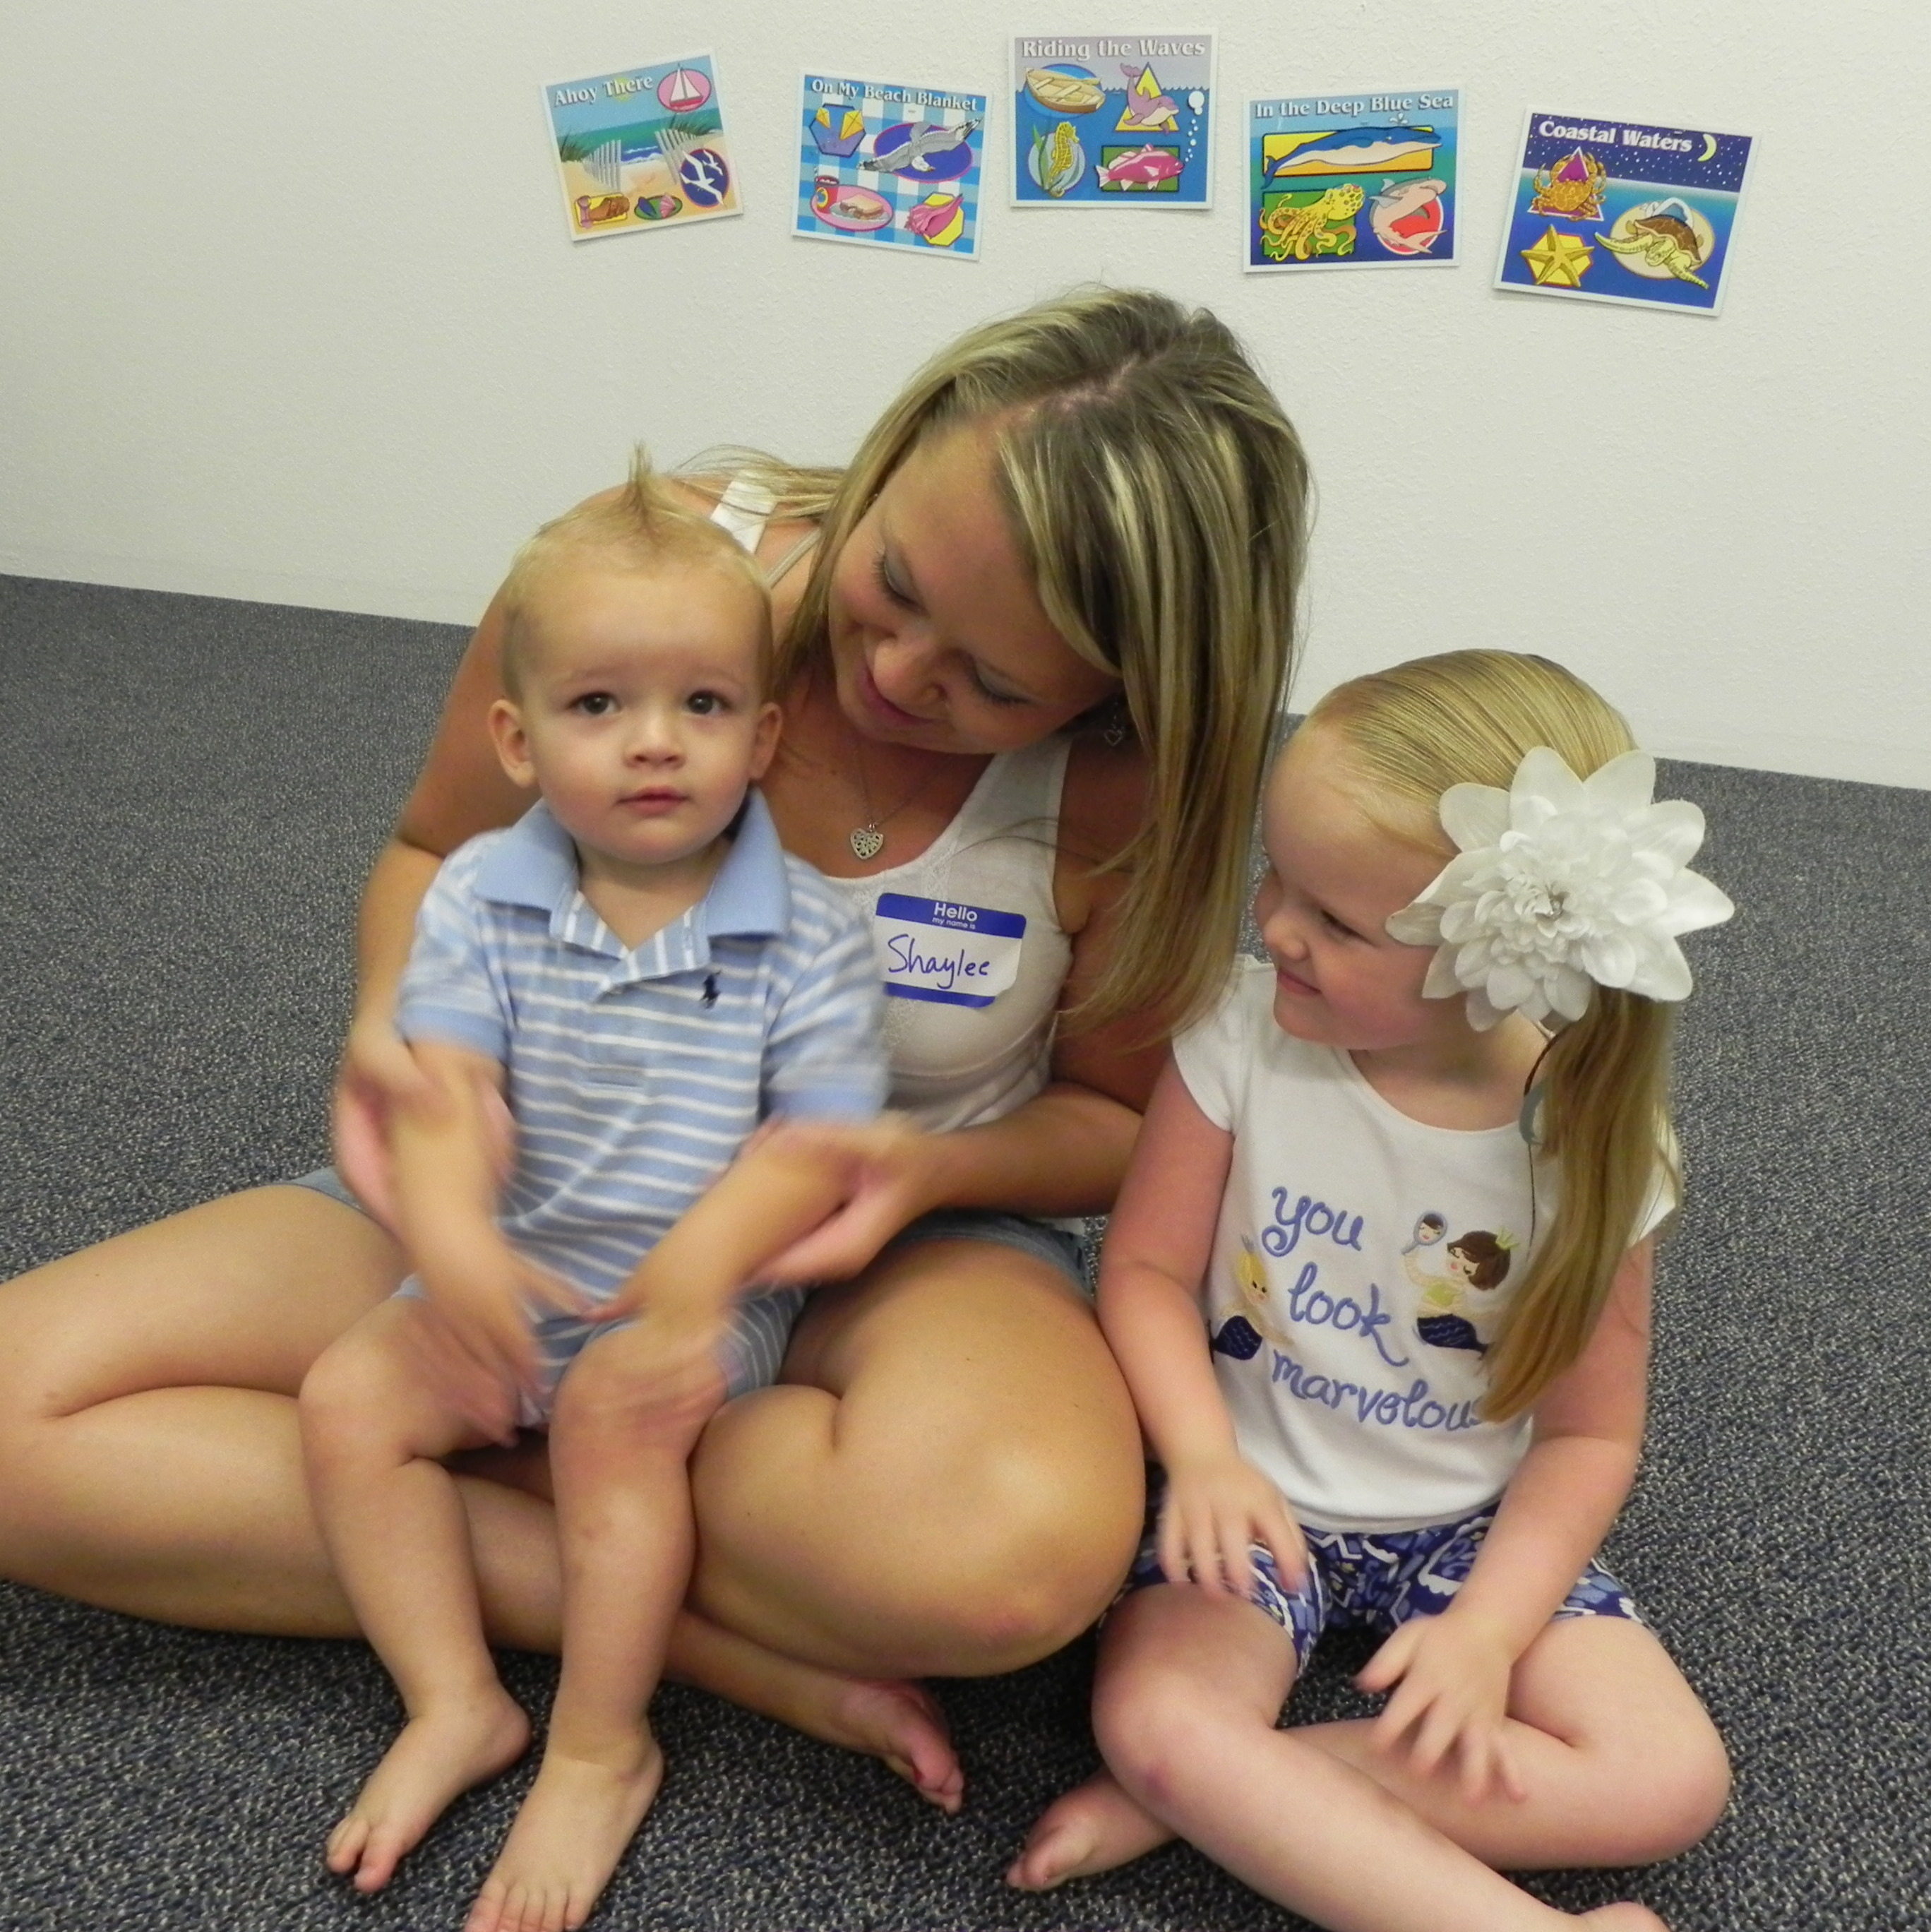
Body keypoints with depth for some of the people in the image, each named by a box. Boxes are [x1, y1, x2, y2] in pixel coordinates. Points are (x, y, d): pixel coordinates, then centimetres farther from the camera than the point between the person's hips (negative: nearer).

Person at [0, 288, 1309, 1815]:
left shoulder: (1134, 801, -19)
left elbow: (1119, 1120, -3)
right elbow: (433, 853, 1)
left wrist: (936, 1166, -25)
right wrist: (396, 1021, -21)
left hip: (884, 1247, -2)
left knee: (1022, 1545, -38)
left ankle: (482, 1472, -10)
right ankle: (736, 1645, -15)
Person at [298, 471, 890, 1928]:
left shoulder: (807, 934, -13)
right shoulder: (480, 897, -6)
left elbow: (824, 1138, -16)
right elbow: (443, 1087, -15)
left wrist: (700, 1263, -32)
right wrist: (451, 1239, -34)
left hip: (704, 1290, -4)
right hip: (511, 1276, 4)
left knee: (614, 1409, -28)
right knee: (350, 1397, -9)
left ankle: (603, 1749, -8)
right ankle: (457, 1704, 3)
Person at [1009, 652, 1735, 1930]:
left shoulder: (1589, 1135, -16)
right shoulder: (1246, 1031, -18)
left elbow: (1589, 1433, -7)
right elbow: (1149, 1268, -10)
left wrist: (1488, 1629, -18)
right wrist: (1205, 1457, -26)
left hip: (1471, 1524, 2)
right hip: (1256, 1494, -1)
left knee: (1672, 1780, -15)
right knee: (1152, 1717, -26)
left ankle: (1216, 1797, -12)